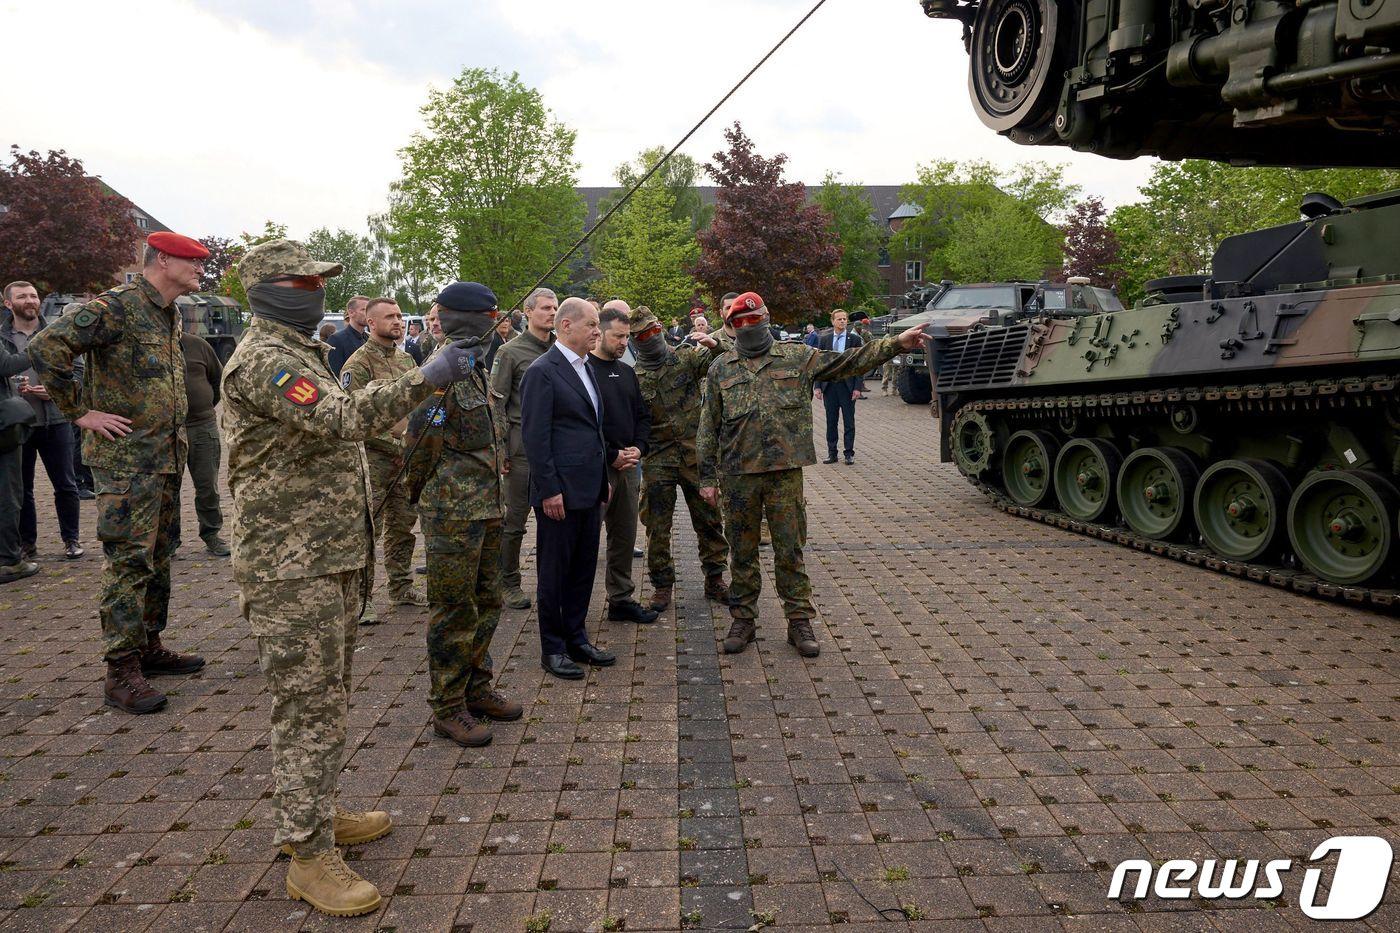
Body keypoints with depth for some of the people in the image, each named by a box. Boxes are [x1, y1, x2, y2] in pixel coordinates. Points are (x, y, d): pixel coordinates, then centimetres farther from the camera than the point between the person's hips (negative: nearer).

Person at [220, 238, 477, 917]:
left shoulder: (298, 353, 20)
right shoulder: (264, 360, -14)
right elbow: (340, 420, -29)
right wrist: (423, 380, -28)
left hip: (333, 557, 10)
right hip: (294, 567, -10)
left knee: (327, 695, 18)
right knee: (308, 704, -4)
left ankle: (312, 811, 32)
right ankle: (309, 855, 6)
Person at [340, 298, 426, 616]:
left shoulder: (406, 359, 13)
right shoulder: (359, 363, -10)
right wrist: (393, 443, -17)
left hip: (406, 457, 7)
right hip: (373, 457, -7)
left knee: (402, 525, 14)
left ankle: (402, 588, 27)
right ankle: (361, 599, 6)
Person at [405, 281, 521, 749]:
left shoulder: (477, 370, 14)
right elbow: (424, 443, -17)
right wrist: (424, 496, -10)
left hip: (487, 511, 9)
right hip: (453, 514, -9)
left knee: (485, 604, 17)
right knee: (454, 611, 1)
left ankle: (477, 690, 31)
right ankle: (448, 708, 13)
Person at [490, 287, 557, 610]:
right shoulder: (510, 352, -2)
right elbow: (496, 404, -4)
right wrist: (500, 451, -8)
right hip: (524, 442, -4)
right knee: (515, 518, 2)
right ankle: (509, 582, 14)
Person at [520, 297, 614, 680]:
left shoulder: (584, 369, 15)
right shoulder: (542, 372, -11)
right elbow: (535, 436, -15)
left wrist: (603, 479, 17)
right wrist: (550, 490, -18)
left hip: (589, 490, 8)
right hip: (559, 492, -8)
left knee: (583, 569, 14)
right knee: (554, 572, 4)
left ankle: (577, 639, 26)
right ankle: (552, 648, 15)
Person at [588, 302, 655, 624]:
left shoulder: (626, 372, 15)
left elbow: (642, 415, 19)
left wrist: (638, 448, 1)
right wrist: (612, 455, -14)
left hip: (627, 465, 8)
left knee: (625, 537, 13)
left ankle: (621, 600, 24)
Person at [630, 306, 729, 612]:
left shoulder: (687, 357, 2)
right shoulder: (632, 377, 2)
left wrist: (715, 346, -27)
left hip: (696, 456, 1)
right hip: (657, 461, 0)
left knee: (710, 519, 8)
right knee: (657, 526, 5)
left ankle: (714, 578, 23)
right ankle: (661, 584, 20)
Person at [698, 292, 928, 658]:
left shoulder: (797, 357, 5)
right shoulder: (720, 368, 7)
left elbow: (848, 361, 2)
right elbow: (709, 427, 7)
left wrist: (896, 343, -7)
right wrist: (708, 477, 3)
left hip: (785, 472, -1)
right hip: (738, 475, 1)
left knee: (790, 550, 6)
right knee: (742, 552, 10)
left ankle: (800, 622, 17)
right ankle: (743, 620, 23)